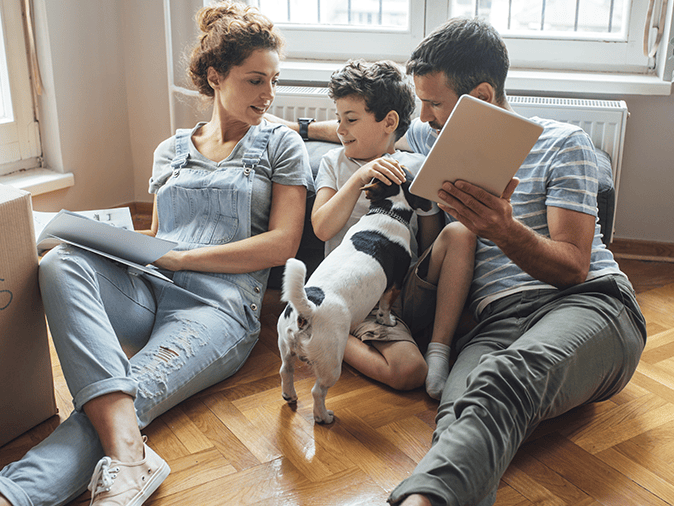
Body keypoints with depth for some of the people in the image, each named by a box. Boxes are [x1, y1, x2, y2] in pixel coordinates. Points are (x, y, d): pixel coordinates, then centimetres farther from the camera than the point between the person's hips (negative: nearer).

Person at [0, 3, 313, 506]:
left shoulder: (281, 146, 11)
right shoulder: (171, 151, 22)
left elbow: (282, 244, -1)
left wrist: (179, 258, -7)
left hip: (219, 304, -3)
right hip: (145, 292, 4)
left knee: (129, 396, -31)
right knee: (61, 263, -30)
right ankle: (125, 452, -46)